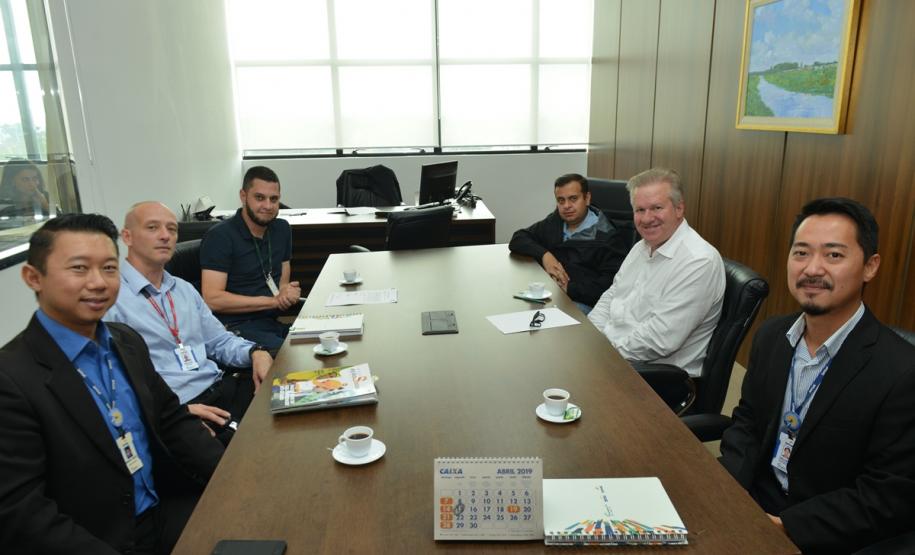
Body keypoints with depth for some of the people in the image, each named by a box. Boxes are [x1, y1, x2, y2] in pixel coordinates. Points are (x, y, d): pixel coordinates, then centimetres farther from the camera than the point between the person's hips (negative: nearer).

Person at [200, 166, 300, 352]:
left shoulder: (282, 229, 12)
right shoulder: (220, 236, -8)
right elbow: (212, 299, -15)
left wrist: (286, 292, -8)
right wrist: (272, 301, -15)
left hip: (275, 320, 7)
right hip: (235, 326, -7)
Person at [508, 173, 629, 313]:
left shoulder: (607, 237, -3)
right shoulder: (555, 222, 17)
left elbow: (612, 284, -14)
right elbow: (517, 239, 15)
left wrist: (569, 288, -20)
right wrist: (544, 255, -3)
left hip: (582, 304, -5)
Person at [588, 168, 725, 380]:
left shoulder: (699, 262, -19)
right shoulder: (642, 247, 11)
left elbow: (662, 339, -25)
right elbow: (610, 298, 16)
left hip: (659, 369, -8)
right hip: (613, 350, 8)